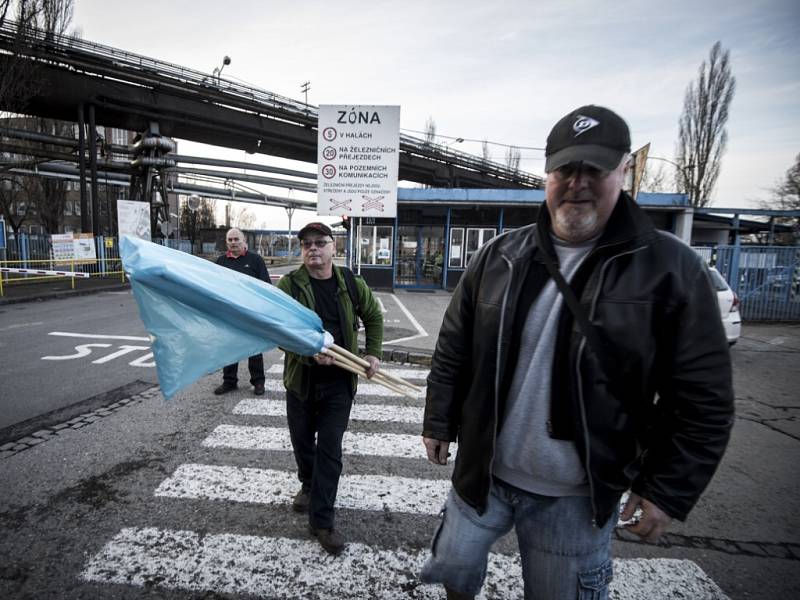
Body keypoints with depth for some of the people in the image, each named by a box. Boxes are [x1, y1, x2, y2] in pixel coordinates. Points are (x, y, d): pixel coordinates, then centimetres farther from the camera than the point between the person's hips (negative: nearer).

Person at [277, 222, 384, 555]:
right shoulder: (289, 285, -9)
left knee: (331, 451, 2)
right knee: (302, 441, 20)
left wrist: (373, 353, 3)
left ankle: (321, 520, 17)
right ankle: (308, 485, 51)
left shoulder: (351, 284, -3)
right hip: (301, 379, 1)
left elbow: (373, 316, 13)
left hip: (339, 382, 0)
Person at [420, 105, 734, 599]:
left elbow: (702, 400, -8)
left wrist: (669, 491, -7)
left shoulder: (671, 269, -12)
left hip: (579, 496, -2)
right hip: (483, 473, 3)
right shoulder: (499, 256, -4)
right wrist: (440, 424, 5)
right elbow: (453, 352, 3)